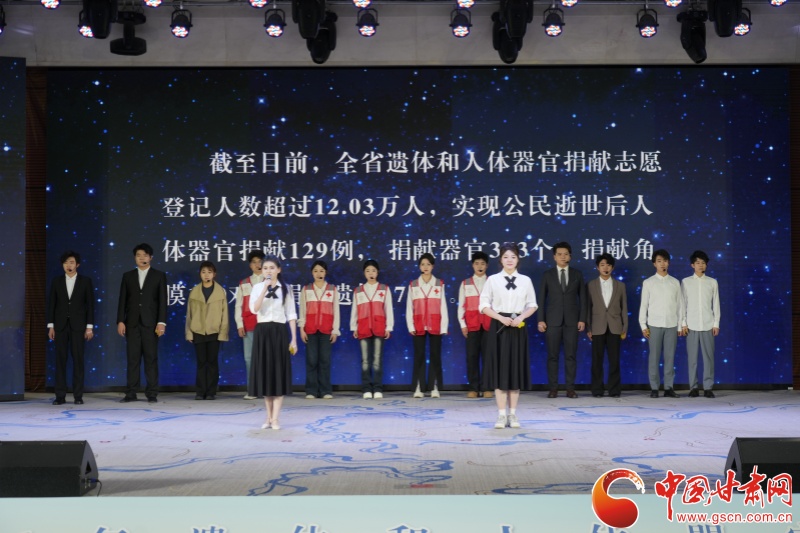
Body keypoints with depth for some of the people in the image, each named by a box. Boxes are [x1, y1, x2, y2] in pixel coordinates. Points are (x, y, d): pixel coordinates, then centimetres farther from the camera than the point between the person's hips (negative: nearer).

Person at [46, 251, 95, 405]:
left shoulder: (86, 281, 2)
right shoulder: (56, 282, 7)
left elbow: (90, 304, 1)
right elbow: (51, 304, 7)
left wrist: (90, 327, -5)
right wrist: (50, 326, 0)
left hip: (78, 326, -2)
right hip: (60, 325, 2)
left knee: (78, 359, -2)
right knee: (60, 360, 0)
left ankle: (78, 395, 2)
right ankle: (60, 395, 2)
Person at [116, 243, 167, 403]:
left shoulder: (159, 276, 5)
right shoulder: (128, 276, 11)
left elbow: (162, 301, 0)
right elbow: (122, 300, 9)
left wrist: (161, 322, -9)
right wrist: (120, 321, -1)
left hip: (150, 323, -2)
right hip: (132, 323, 2)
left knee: (151, 358, -1)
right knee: (133, 358, 2)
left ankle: (152, 393, 2)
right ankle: (131, 393, 4)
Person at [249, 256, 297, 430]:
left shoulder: (285, 288, 3)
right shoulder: (257, 287, 4)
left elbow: (291, 315, 2)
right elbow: (254, 309, -13)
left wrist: (294, 339, -3)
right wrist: (265, 288, -19)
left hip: (279, 332, -1)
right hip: (262, 332, 1)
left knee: (279, 372, -3)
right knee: (264, 373, 4)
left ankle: (275, 419, 0)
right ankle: (268, 417, 15)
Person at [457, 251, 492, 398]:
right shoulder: (465, 284, 10)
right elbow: (461, 306, 8)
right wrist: (463, 324, 0)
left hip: (488, 325, -1)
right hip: (471, 325, 1)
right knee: (472, 356, -2)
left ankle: (487, 388, 2)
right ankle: (473, 388, 1)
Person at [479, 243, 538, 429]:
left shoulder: (525, 280, 5)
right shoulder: (493, 280, 0)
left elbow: (532, 305, 9)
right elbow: (484, 305, 0)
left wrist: (521, 317, -10)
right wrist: (501, 318, -12)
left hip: (518, 328, 2)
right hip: (498, 327, -1)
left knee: (516, 369, 4)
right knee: (499, 369, -3)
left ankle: (513, 414, 12)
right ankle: (502, 414, 2)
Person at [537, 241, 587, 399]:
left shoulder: (577, 274, 8)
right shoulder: (547, 275, 6)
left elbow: (582, 298, 7)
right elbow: (542, 299, 5)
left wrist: (582, 319, -1)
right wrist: (541, 320, -3)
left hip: (572, 320, 0)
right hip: (553, 320, 0)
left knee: (571, 355, 0)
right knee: (552, 356, 0)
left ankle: (570, 388, 4)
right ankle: (553, 388, 4)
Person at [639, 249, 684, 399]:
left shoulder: (675, 282, 8)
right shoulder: (648, 282, 3)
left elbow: (680, 304, 9)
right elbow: (644, 305, 3)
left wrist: (680, 325, 5)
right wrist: (643, 326, -2)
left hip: (671, 324, 2)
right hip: (654, 324, -1)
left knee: (670, 357, 1)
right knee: (654, 356, -1)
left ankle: (669, 388, 6)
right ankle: (654, 388, 4)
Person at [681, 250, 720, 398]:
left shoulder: (712, 282, 7)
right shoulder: (686, 282, 5)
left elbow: (716, 304, 7)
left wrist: (716, 324, 2)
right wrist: (683, 323, -2)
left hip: (708, 325, 1)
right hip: (691, 325, 0)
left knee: (708, 356, -2)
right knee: (692, 357, 0)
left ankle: (708, 387, 3)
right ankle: (693, 387, 5)